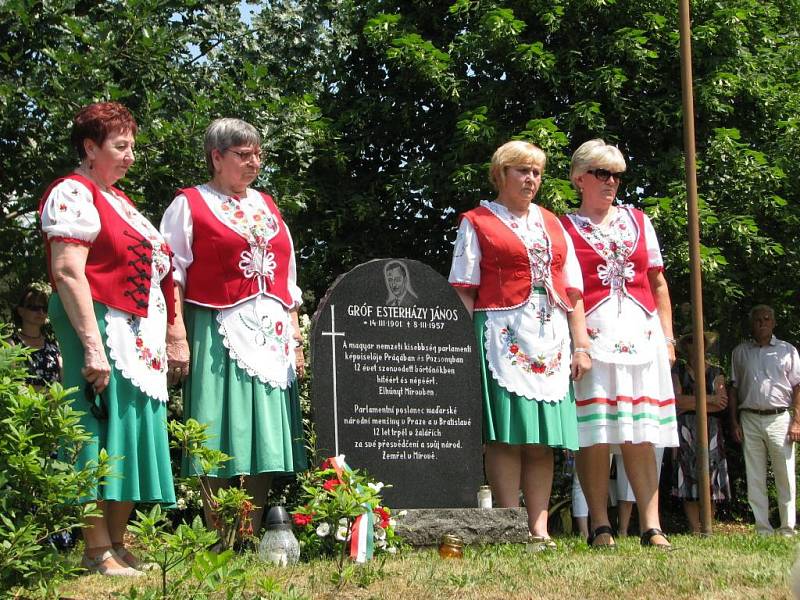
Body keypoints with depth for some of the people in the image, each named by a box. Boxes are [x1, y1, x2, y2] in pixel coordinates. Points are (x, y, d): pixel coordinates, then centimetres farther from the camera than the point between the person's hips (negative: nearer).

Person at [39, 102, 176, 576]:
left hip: (141, 336, 9)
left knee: (133, 435, 9)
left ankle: (118, 545, 14)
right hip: (105, 329, -9)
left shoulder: (118, 199, 21)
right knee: (104, 432, -7)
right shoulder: (73, 194, -8)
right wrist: (93, 345, -24)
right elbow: (68, 273, -18)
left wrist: (166, 335, 19)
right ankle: (98, 551, -3)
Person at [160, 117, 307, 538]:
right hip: (219, 333, -5)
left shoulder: (267, 207, 20)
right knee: (221, 443, -7)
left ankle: (254, 537, 7)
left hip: (271, 335, 6)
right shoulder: (189, 204, 3)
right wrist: (177, 337, -14)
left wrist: (295, 338, 14)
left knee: (265, 437, 2)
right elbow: (171, 276, -4)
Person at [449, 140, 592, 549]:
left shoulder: (552, 224, 21)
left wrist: (581, 345, 9)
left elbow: (573, 290, 17)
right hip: (502, 335, -5)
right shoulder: (477, 222, 7)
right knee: (506, 434, -9)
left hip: (550, 339, 5)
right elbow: (463, 291, -1)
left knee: (543, 439, 2)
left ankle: (539, 528, 3)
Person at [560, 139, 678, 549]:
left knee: (642, 435, 2)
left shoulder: (639, 221, 18)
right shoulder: (563, 228, 7)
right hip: (591, 336, -3)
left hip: (640, 335, 3)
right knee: (594, 435, -6)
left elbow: (657, 283, 18)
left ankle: (651, 526, 2)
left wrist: (667, 337, 11)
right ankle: (600, 527, 0)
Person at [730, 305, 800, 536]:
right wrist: (734, 421, 5)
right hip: (750, 419, 2)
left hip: (779, 418, -2)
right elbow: (733, 388, 13)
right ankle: (763, 529, 5)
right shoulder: (740, 352, 13)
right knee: (755, 478, 1)